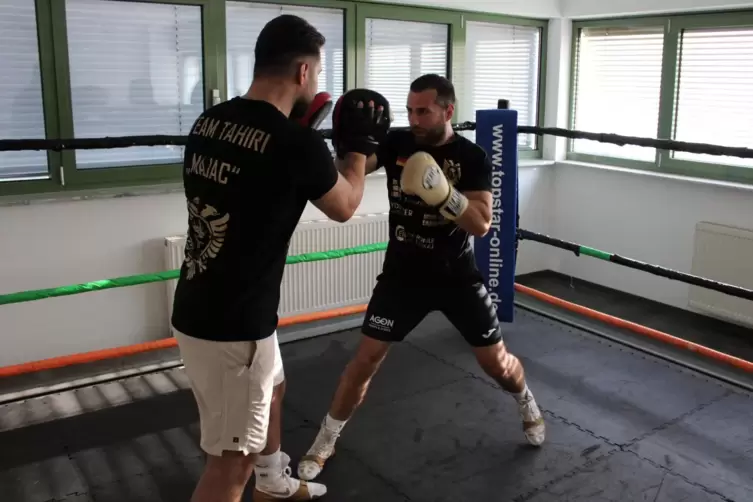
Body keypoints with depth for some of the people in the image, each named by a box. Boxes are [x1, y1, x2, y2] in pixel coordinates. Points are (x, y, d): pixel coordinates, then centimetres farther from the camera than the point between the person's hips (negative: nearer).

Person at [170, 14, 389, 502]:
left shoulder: (209, 121, 1)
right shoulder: (296, 142, -21)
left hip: (200, 308, 9)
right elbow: (345, 206, -1)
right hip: (232, 324, -9)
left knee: (272, 392, 31)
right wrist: (361, 143, 12)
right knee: (232, 457, 5)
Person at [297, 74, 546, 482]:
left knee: (496, 361, 10)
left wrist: (443, 192, -35)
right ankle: (325, 441, 17)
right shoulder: (396, 143, -7)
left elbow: (481, 225, -20)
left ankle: (527, 405, 44)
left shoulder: (472, 157, -11)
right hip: (402, 275, 1)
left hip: (457, 276, 0)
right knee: (366, 359, -2)